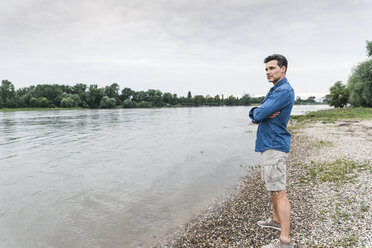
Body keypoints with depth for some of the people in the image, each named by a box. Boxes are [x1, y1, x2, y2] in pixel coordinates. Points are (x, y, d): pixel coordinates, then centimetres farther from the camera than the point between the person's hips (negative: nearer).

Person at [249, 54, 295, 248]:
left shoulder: (284, 91, -15)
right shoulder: (274, 90, 17)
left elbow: (258, 114, -22)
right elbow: (254, 115, 11)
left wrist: (257, 113, 0)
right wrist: (264, 115, -10)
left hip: (275, 147, -10)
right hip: (268, 145, 10)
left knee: (279, 192, -6)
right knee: (271, 186, 21)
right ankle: (276, 220, 39)